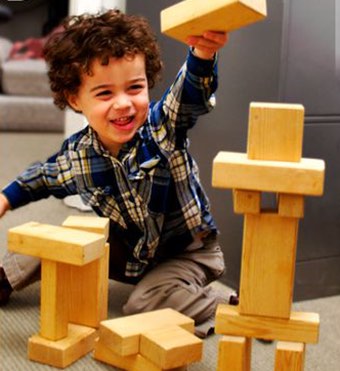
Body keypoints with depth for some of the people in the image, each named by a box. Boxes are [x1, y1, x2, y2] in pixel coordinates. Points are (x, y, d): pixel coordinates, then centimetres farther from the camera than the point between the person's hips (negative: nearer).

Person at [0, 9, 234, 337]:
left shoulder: (163, 127, -25)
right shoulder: (75, 155, -13)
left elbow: (193, 94, -47)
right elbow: (43, 177, 12)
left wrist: (202, 54, -66)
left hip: (189, 251, -5)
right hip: (131, 253, 5)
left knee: (145, 303, -26)